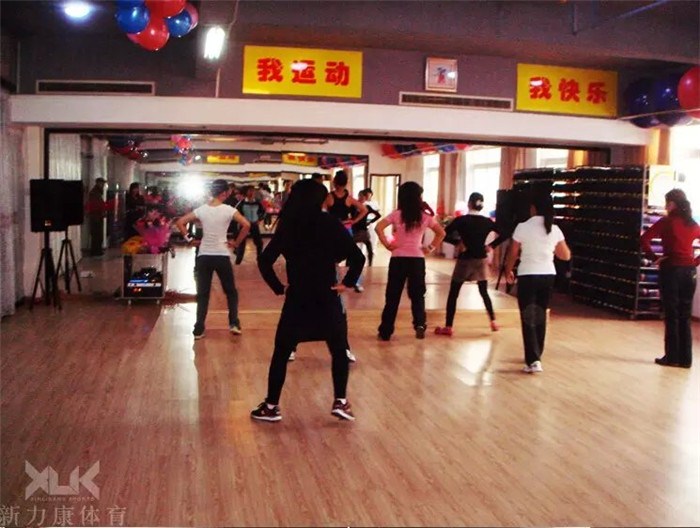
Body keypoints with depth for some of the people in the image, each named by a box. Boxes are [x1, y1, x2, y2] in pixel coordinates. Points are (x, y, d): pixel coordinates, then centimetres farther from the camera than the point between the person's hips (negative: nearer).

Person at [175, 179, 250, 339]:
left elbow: (180, 222, 1)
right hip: (222, 256, -2)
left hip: (203, 256, 2)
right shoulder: (228, 210, -7)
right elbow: (246, 225, -17)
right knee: (231, 291, 17)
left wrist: (189, 239, 5)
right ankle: (234, 323, 12)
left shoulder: (201, 209, 1)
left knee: (202, 294, 9)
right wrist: (237, 242, -6)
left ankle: (199, 329, 6)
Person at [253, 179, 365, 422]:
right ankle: (340, 401, 10)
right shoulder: (330, 224, -6)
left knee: (281, 354, 12)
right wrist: (347, 283, -3)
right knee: (339, 351, 16)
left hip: (296, 300, 1)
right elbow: (357, 258, -13)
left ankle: (271, 406, 16)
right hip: (327, 300, -1)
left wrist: (279, 288, 1)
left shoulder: (287, 227, -1)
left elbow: (265, 261, -6)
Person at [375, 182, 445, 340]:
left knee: (392, 296, 7)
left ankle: (385, 331, 10)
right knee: (417, 294, 14)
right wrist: (431, 248, 7)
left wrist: (387, 244, -6)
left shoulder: (396, 215, -2)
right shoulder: (425, 217, 2)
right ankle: (420, 324, -4)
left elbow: (378, 228, -13)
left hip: (398, 258, -1)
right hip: (417, 259, 1)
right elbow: (441, 233, 7)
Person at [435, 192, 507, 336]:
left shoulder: (460, 220, -9)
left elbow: (444, 235, -16)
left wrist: (457, 243, -6)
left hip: (464, 260, -3)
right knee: (484, 292, 20)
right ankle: (493, 322, 22)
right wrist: (491, 245, 3)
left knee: (453, 294, 4)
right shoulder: (487, 222, 0)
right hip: (481, 260, 3)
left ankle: (448, 327, 2)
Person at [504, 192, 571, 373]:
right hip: (548, 276, 4)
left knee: (528, 318, -1)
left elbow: (512, 254, -2)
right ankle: (536, 355, 28)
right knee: (540, 316, 17)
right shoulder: (555, 229, 2)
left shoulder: (523, 227, -8)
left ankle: (533, 361, -11)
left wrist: (508, 271, 15)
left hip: (528, 275, -4)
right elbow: (566, 255, 9)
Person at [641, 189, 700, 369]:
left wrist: (654, 258, -7)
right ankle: (685, 358, 14)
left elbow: (644, 239, -16)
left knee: (671, 316, 4)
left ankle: (672, 357, 8)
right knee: (685, 317, 10)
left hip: (671, 270, -5)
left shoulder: (667, 222, -8)